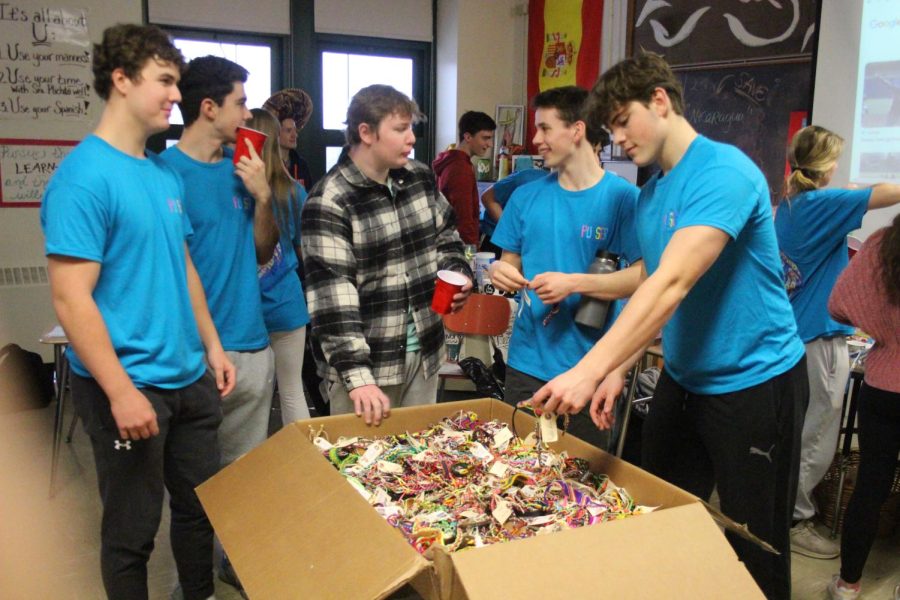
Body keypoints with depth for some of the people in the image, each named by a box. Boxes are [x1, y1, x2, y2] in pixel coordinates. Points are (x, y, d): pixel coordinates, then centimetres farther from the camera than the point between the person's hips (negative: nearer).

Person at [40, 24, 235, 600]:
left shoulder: (165, 175, 8)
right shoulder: (85, 175, -15)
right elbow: (70, 297, -19)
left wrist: (212, 346, 14)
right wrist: (121, 392, -20)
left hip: (190, 377, 8)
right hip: (130, 386, -7)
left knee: (203, 505, 19)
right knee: (133, 529, 9)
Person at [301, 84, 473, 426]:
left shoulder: (420, 178, 4)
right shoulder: (329, 202, -16)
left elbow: (445, 237, 20)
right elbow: (332, 297, -22)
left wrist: (457, 274, -1)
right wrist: (357, 376, -28)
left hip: (425, 353, 6)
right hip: (366, 362, -6)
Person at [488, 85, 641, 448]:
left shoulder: (623, 198, -6)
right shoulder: (526, 196, 7)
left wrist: (575, 283, -19)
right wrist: (499, 272, -10)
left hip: (590, 366, -4)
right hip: (527, 361, 4)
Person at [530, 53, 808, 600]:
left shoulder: (724, 172, -20)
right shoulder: (651, 193, 7)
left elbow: (672, 284, -32)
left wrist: (589, 370, -38)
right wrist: (616, 372, 1)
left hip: (754, 384, -8)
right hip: (683, 379, 8)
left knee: (756, 547, 8)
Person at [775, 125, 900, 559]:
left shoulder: (789, 205, 9)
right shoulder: (823, 203, -15)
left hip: (793, 335, 9)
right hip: (822, 339, -9)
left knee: (799, 438, 19)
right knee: (817, 445, 2)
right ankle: (792, 523, 12)